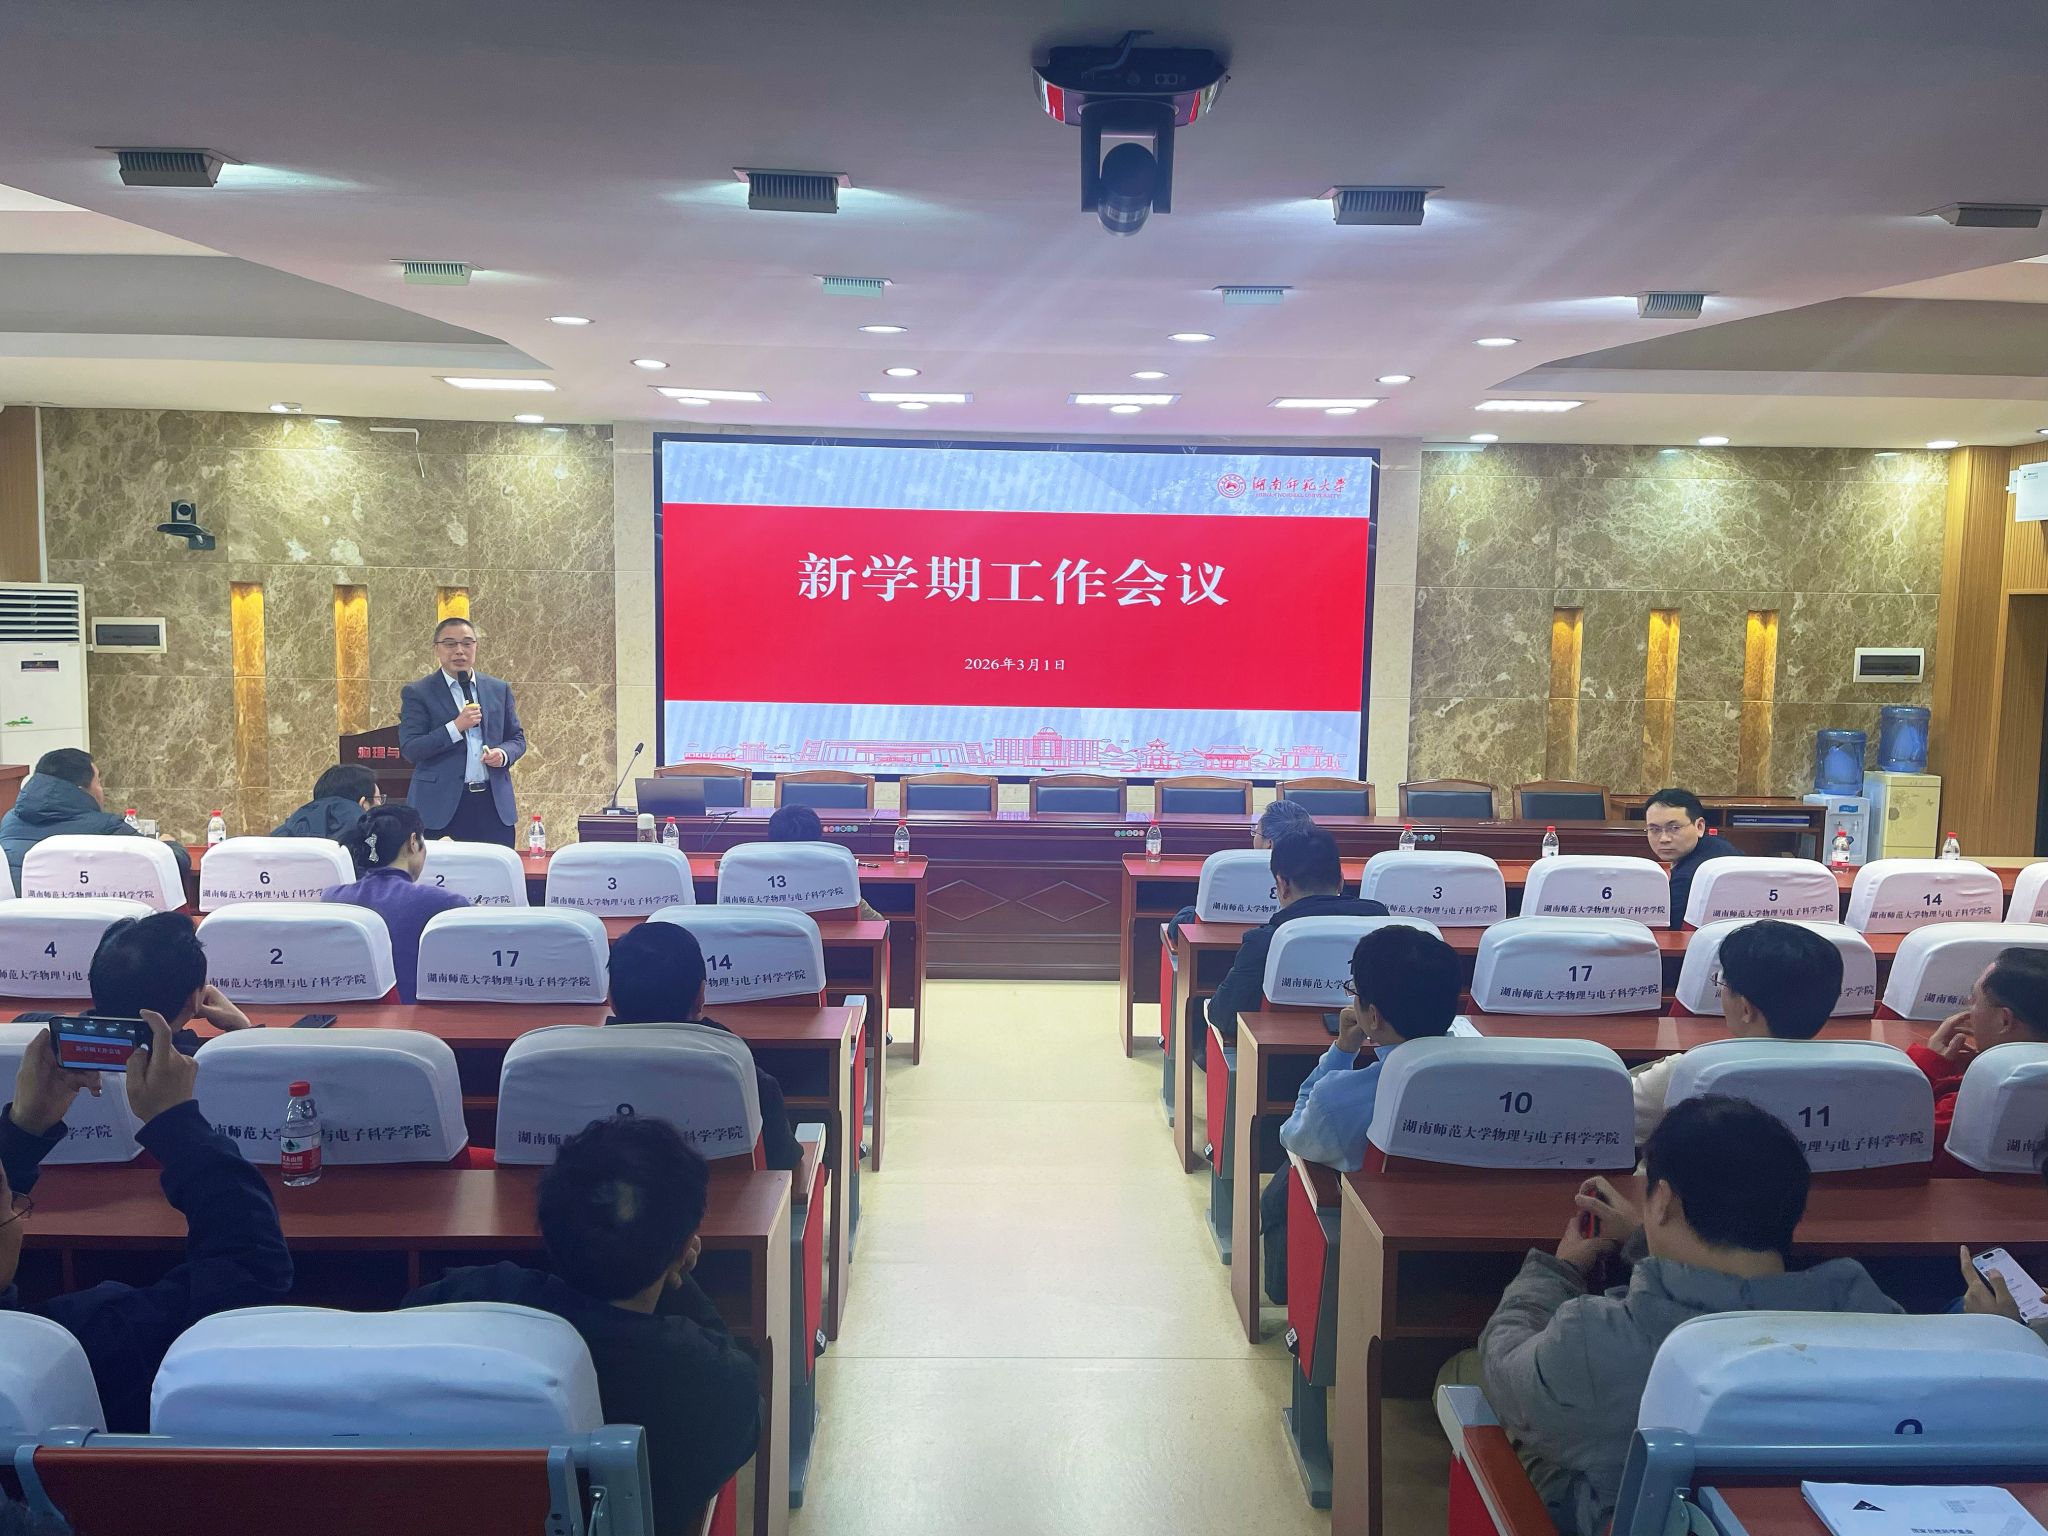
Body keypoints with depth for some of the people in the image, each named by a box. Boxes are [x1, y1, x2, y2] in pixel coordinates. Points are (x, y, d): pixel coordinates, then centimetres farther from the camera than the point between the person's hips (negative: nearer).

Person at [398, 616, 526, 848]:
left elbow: (517, 738, 18)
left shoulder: (499, 689, 13)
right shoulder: (417, 693, 2)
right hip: (441, 806, -3)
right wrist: (455, 727, -17)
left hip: (494, 805, 3)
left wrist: (503, 754, -5)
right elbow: (409, 750, -6)